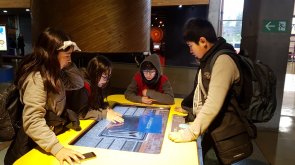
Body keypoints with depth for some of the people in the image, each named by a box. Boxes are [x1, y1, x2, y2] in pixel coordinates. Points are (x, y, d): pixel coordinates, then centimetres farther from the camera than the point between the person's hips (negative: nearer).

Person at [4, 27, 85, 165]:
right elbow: (33, 121, -38)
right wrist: (56, 148, -46)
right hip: (33, 143, -9)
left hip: (47, 138, 9)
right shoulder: (37, 78, -29)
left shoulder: (51, 73, 2)